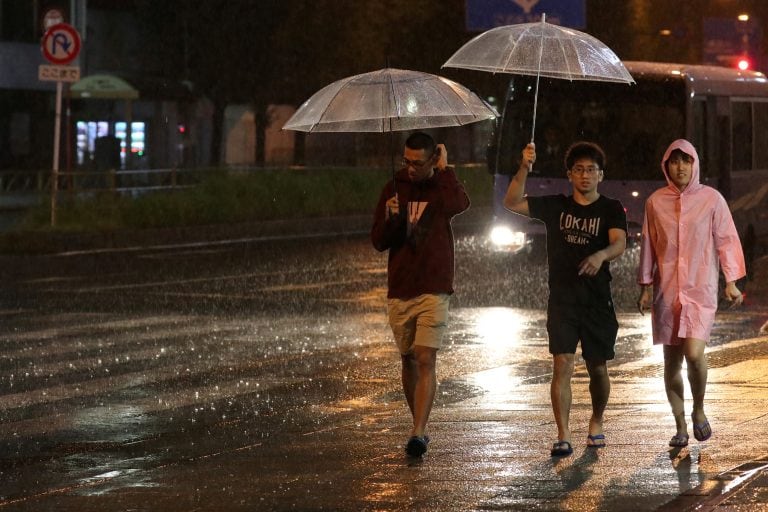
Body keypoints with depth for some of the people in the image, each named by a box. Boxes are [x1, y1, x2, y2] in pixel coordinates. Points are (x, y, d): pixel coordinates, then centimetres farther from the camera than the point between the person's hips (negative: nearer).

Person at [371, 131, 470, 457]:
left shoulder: (443, 185, 0)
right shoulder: (394, 189, 7)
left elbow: (460, 204, -26)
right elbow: (378, 242, 4)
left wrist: (444, 169, -13)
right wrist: (390, 219, -16)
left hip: (434, 290, -4)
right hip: (399, 290, 4)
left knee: (426, 360, -14)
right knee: (409, 360, 11)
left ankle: (418, 433, -21)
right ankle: (419, 427, 25)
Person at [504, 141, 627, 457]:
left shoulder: (611, 209, 0)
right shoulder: (555, 206, 6)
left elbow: (619, 243, -16)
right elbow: (512, 203, 0)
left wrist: (601, 255, -39)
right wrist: (524, 169, -14)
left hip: (597, 301, 0)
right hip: (562, 300, 0)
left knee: (597, 368, 9)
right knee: (562, 365, -12)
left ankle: (596, 423, 34)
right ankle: (563, 437, -14)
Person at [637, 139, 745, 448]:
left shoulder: (711, 199, 0)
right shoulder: (655, 202, 6)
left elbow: (726, 240, 3)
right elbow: (648, 246, 12)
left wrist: (731, 282, -1)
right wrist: (645, 287, 10)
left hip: (701, 289, -3)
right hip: (667, 292, 3)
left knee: (694, 353, -20)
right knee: (671, 361, 4)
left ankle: (699, 410, 5)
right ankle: (680, 427, 13)